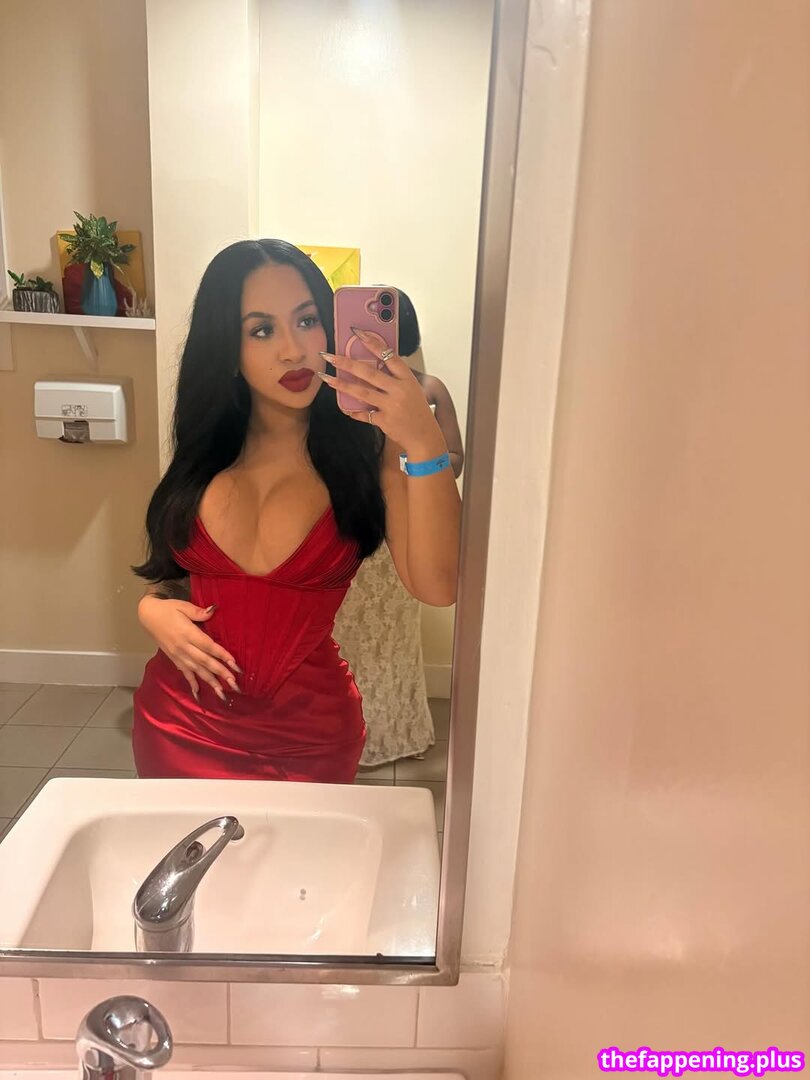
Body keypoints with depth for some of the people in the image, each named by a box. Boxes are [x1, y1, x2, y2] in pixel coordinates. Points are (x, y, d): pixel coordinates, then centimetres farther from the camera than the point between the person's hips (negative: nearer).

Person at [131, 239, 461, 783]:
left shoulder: (367, 445, -12)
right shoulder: (207, 449, -1)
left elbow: (437, 587, -26)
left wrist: (426, 446, -38)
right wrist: (152, 609, -7)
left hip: (307, 737, -3)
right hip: (181, 721, 3)